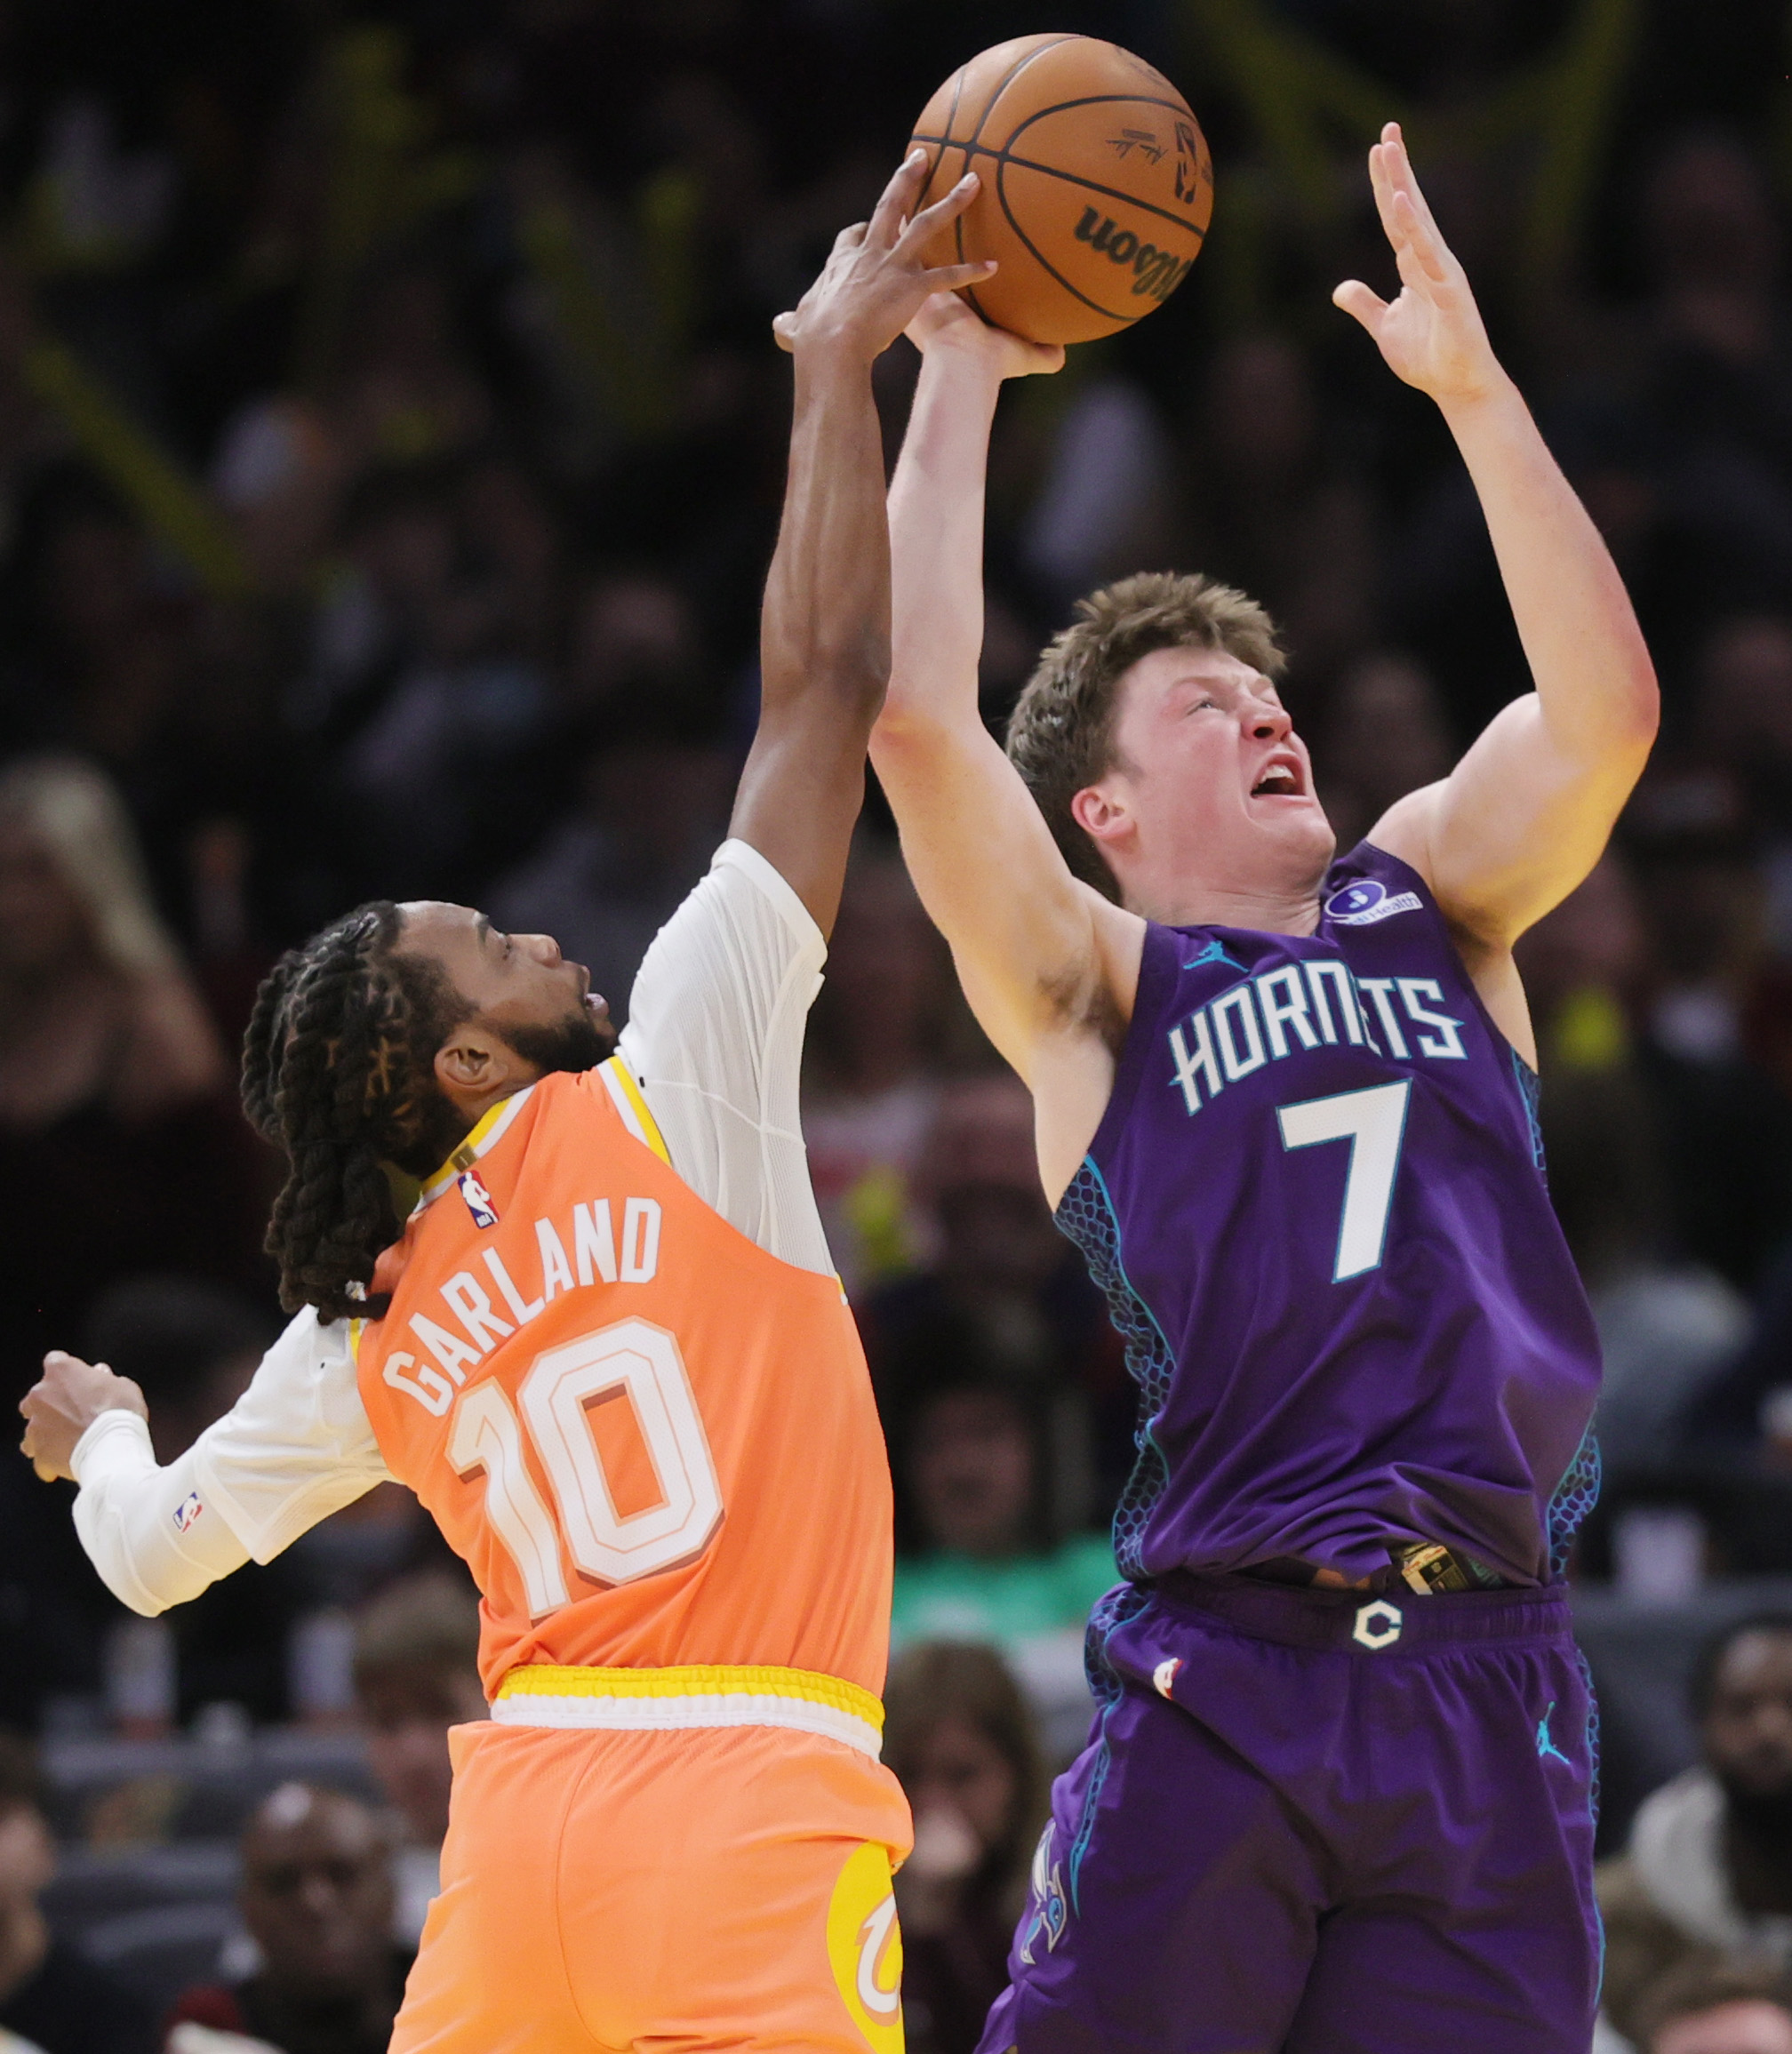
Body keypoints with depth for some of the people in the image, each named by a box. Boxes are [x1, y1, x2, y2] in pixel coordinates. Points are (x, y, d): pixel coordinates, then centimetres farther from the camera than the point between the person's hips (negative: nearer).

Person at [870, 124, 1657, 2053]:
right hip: (1222, 1674, -3)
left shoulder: (1430, 902, 19)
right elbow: (914, 722, -7)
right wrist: (955, 381, 0)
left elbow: (1603, 710, 3)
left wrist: (1471, 384, -1)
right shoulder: (1092, 990, 7)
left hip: (1488, 1674, 3)